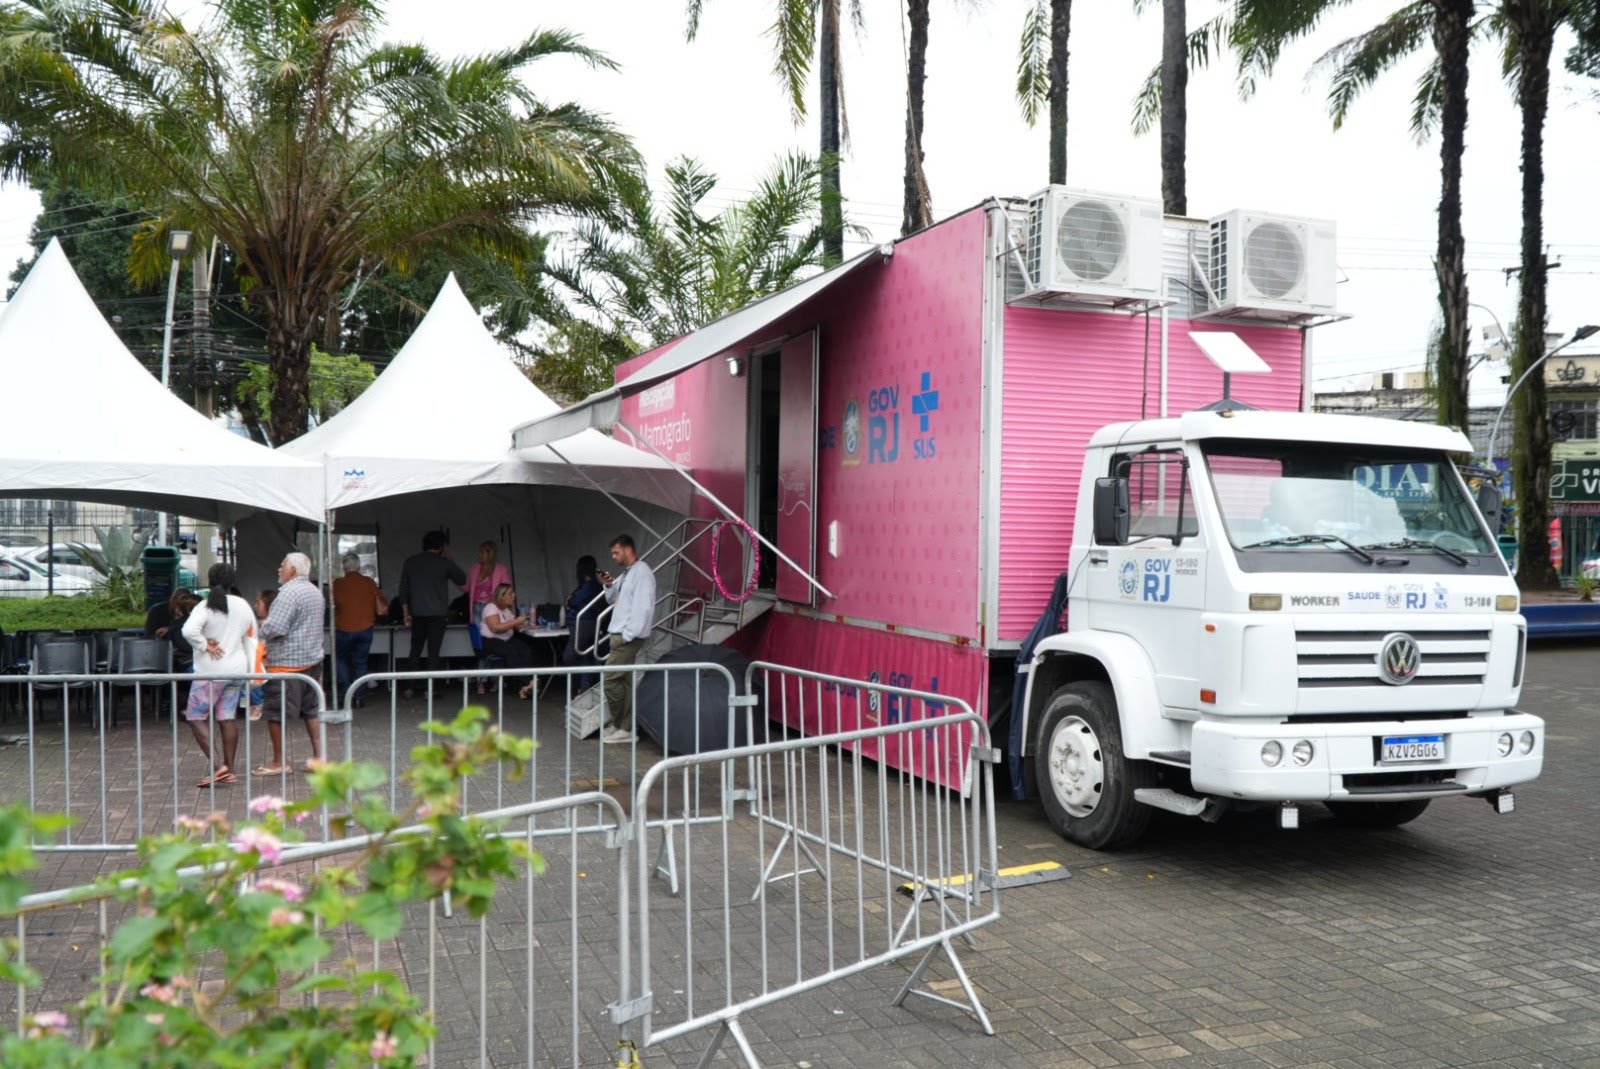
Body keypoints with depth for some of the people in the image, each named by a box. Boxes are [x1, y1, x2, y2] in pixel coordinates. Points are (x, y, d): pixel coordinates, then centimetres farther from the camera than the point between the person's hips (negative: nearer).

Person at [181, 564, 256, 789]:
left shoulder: (206, 606, -12)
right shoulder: (243, 606, 6)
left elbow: (189, 630, -29)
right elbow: (251, 639, 12)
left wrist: (204, 645, -14)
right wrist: (251, 671, 17)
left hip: (210, 672, -6)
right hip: (236, 671, 6)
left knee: (196, 717, 1)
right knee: (227, 719, 10)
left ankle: (217, 767, -11)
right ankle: (229, 771, 12)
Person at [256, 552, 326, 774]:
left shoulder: (289, 593, -16)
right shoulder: (315, 592, 14)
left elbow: (274, 629, -23)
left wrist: (263, 625, -1)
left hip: (286, 664, -9)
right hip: (312, 659, 9)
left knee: (277, 713, 1)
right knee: (311, 710, 13)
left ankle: (278, 762, 6)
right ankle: (318, 756, 13)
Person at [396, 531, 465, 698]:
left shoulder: (410, 562, 5)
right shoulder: (444, 563, -5)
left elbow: (403, 589, 7)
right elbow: (462, 579, 8)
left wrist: (406, 612, 13)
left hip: (417, 614, 3)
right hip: (437, 614, -3)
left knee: (415, 651, 12)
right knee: (433, 653, 1)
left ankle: (409, 688, 9)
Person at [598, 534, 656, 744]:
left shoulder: (642, 573, -14)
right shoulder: (626, 574, 17)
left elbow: (643, 608, -20)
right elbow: (613, 600, 25)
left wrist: (627, 635, -20)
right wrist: (609, 586, 4)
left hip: (628, 637, -9)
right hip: (620, 634, 9)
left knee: (611, 679, -10)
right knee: (625, 681, 9)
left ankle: (621, 726, -1)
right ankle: (624, 727, 13)